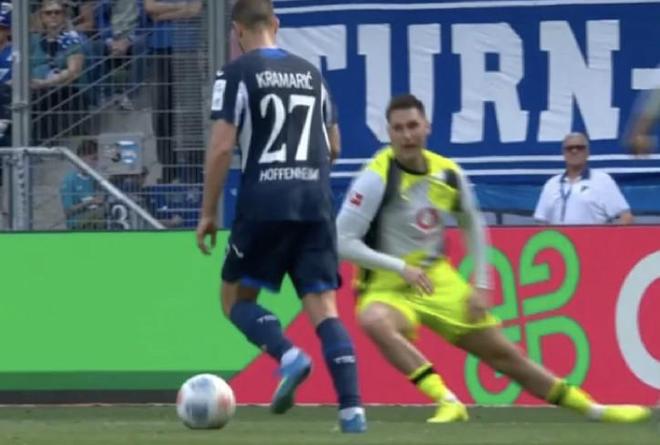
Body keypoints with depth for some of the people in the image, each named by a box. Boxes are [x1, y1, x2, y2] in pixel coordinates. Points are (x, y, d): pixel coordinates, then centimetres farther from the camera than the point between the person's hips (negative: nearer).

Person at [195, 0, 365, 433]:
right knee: (324, 308, 2)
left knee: (237, 299, 11)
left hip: (264, 204, -4)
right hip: (316, 205, 4)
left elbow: (221, 147, -9)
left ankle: (289, 355, -17)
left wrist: (209, 212, -2)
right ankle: (353, 410, -13)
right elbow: (333, 147, 20)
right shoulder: (310, 73, 14)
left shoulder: (237, 74, -1)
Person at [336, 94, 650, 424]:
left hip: (439, 282, 5)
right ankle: (448, 403, -42)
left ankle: (594, 410, 24)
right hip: (388, 286, -5)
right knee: (375, 322, -41)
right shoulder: (377, 177, -19)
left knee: (503, 352, 10)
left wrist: (480, 285, 10)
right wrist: (400, 267, -27)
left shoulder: (448, 174, -1)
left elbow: (472, 225, 16)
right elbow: (342, 241, -20)